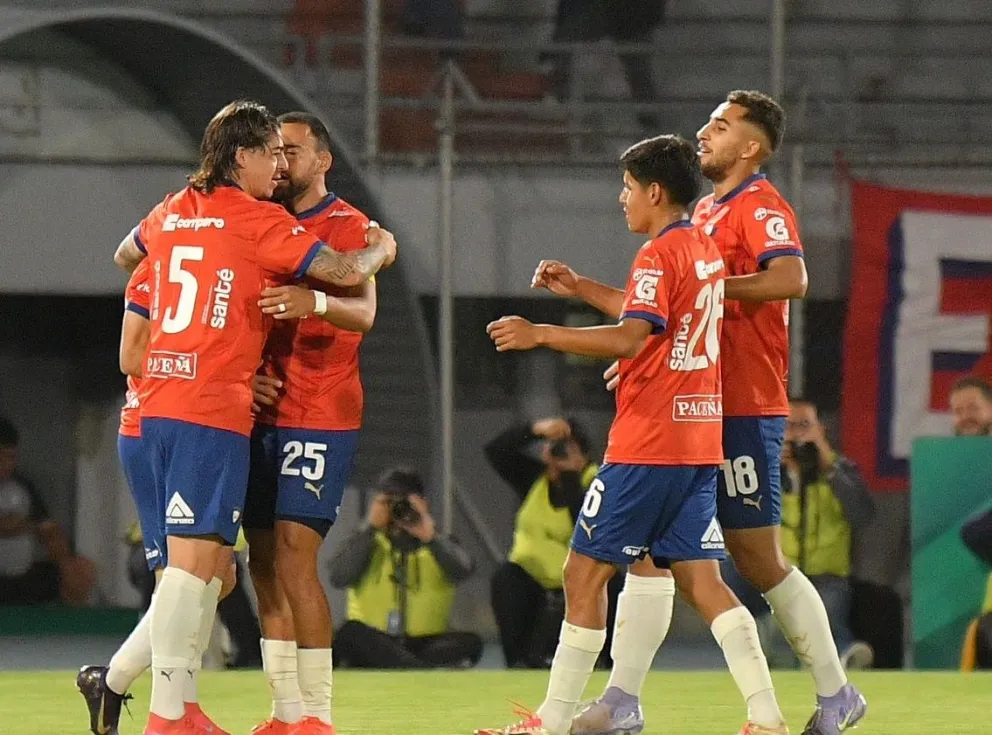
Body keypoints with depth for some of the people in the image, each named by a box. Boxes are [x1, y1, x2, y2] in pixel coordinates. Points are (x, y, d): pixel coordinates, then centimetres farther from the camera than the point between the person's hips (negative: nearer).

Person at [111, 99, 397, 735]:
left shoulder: (174, 212, 15)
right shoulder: (258, 221, -7)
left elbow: (126, 257, 35)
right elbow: (346, 272, -7)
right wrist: (381, 249, 14)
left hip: (160, 404, 8)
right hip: (214, 410, -8)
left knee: (207, 563, 13)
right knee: (195, 558, -11)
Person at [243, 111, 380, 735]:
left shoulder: (348, 225, -5)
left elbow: (363, 311, -20)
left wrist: (317, 301, -41)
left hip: (320, 416, -7)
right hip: (262, 414, 7)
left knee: (295, 556, -13)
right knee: (264, 560, 7)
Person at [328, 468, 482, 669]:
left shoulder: (438, 545, 7)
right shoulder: (366, 542, 6)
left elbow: (463, 571, -16)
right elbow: (338, 577, -14)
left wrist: (430, 538, -27)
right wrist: (370, 529, -16)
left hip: (423, 644, 1)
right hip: (373, 646, -1)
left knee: (470, 642, -26)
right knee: (349, 635, -34)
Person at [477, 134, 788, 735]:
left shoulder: (661, 254, -12)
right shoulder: (707, 250, 16)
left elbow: (629, 339, -24)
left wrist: (539, 335, -21)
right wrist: (582, 289, 31)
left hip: (648, 443, -9)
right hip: (699, 440, 9)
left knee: (585, 571, -1)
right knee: (700, 580, 6)